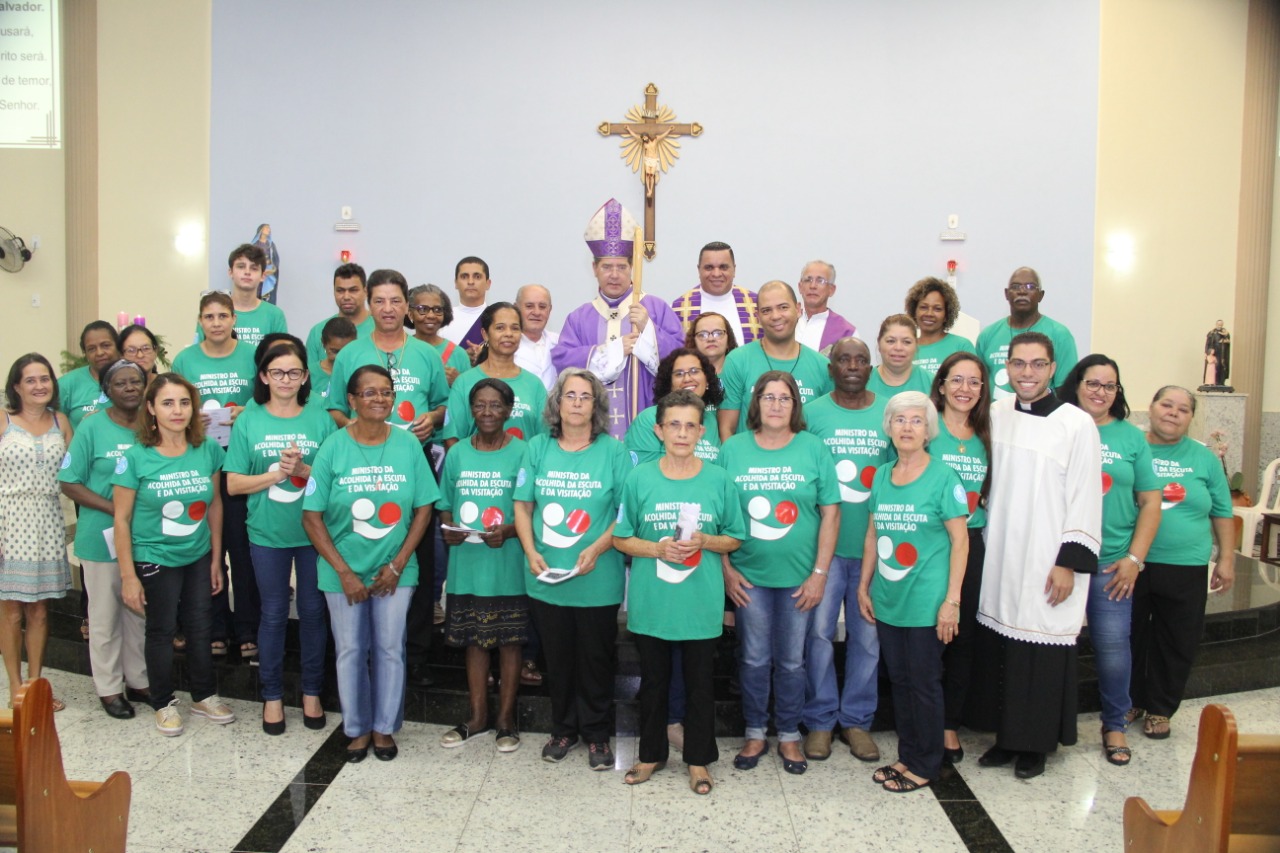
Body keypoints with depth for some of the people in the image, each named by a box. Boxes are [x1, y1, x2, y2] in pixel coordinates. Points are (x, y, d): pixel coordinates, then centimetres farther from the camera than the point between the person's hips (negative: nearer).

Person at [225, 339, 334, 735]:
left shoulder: (321, 419, -1)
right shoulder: (248, 421, -1)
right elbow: (233, 484, -3)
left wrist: (303, 471, -20)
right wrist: (277, 474, -17)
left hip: (315, 532, 0)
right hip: (267, 534, 0)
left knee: (313, 611, 10)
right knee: (273, 614, 11)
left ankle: (311, 692, 26)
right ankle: (272, 695, 25)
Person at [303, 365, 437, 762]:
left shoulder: (408, 444, -5)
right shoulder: (333, 447, -8)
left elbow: (423, 508, -1)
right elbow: (312, 517, -7)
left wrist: (398, 565, -7)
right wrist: (344, 572, -11)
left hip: (394, 570, 1)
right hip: (343, 571, 0)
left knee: (390, 649, 8)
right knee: (350, 650, 10)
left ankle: (384, 727, 27)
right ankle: (357, 728, 28)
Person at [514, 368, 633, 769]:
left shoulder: (613, 450, -4)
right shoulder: (538, 447, 3)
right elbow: (523, 506, 5)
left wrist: (597, 549, -18)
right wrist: (531, 552, -8)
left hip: (597, 581, -2)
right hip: (546, 579, 2)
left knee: (596, 658, 10)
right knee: (557, 658, 15)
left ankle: (596, 734, 27)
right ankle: (563, 729, 32)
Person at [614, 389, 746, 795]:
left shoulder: (718, 480, -3)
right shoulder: (640, 478, -3)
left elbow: (734, 538, 5)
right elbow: (621, 538, 1)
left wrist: (705, 541, -15)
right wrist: (657, 549, -15)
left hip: (701, 604, 0)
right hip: (651, 603, 0)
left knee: (699, 684, 12)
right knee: (653, 682, 15)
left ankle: (698, 759, 30)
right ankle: (652, 754, 34)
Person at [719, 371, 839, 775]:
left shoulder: (813, 448, -2)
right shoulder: (733, 448, 0)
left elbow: (830, 512, -2)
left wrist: (819, 573, -6)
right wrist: (726, 569, -4)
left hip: (799, 577, 0)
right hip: (748, 575, 0)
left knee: (791, 661, 10)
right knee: (754, 659, 10)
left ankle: (789, 735, 28)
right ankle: (755, 733, 27)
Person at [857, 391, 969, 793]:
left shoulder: (943, 476, -8)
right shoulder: (881, 476, 7)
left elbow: (960, 540, -9)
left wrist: (952, 601, -13)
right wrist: (864, 586, 12)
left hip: (926, 602, -5)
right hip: (887, 600, 5)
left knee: (924, 683, 5)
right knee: (898, 680, 14)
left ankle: (925, 766, 19)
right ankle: (907, 756, 29)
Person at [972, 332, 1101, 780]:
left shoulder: (1077, 424, -7)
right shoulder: (995, 415, 5)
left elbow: (1084, 499, -9)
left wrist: (1068, 562, -12)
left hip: (1047, 564, -4)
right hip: (999, 558, 4)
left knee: (1041, 654, 2)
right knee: (998, 647, 10)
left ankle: (1035, 745, 19)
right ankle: (1005, 736, 26)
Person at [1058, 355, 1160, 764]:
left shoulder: (1131, 437, 8)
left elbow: (1150, 502, 9)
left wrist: (1134, 558, 0)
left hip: (1111, 561, 1)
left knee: (1113, 644, 1)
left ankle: (1115, 725, 21)